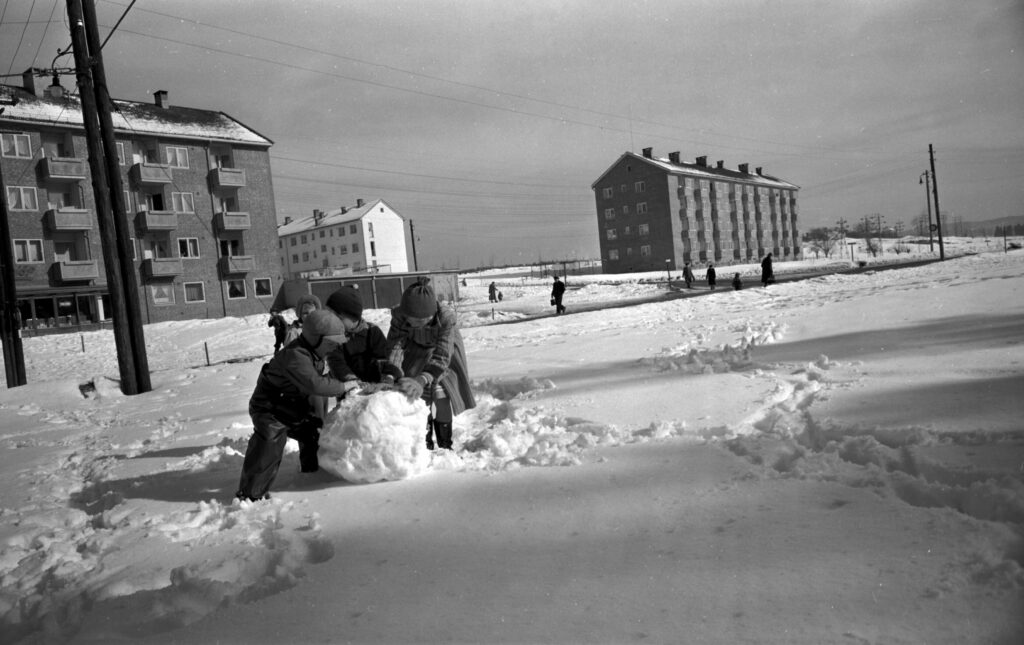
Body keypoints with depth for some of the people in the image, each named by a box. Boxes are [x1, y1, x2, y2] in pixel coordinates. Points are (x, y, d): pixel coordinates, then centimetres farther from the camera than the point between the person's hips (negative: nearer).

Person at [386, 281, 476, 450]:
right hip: (417, 354, 2)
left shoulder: (447, 317, -39)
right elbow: (394, 346, -31)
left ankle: (445, 445, -2)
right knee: (416, 392, -9)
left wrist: (422, 380, -57)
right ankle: (424, 444, 7)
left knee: (439, 389, -17)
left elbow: (441, 357, -42)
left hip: (443, 351, -2)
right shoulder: (399, 316, -31)